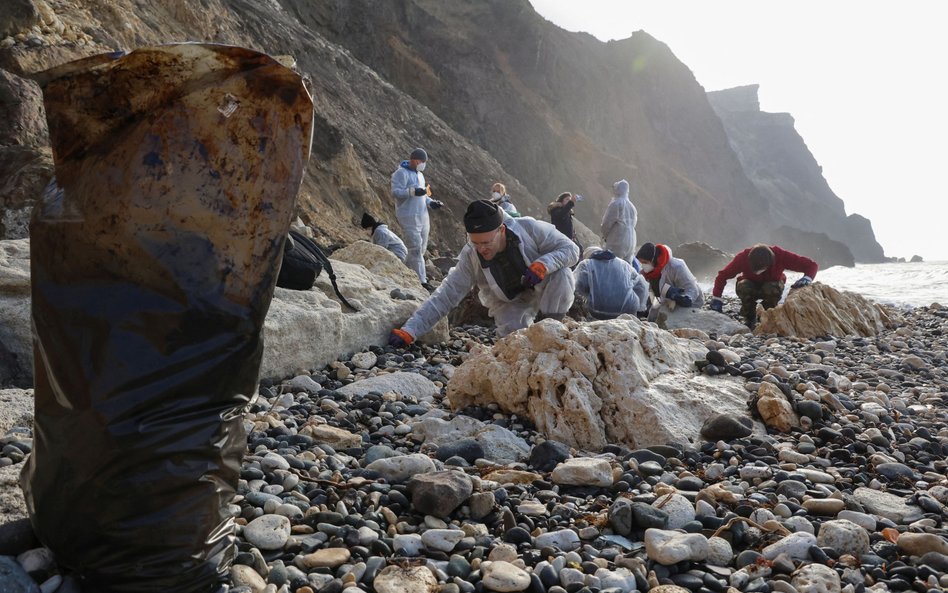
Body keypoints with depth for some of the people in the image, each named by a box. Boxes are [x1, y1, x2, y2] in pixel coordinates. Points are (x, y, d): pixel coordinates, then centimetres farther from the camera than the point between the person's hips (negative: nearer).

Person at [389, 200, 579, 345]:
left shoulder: (529, 228, -29)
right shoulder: (470, 258, -25)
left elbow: (571, 249, -22)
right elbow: (444, 297, -23)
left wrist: (542, 265, -42)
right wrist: (409, 331, -31)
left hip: (541, 286, 0)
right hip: (510, 303, 0)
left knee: (561, 273, -32)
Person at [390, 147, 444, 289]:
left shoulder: (419, 174, 20)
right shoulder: (401, 173, -8)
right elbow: (395, 192, -19)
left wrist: (431, 203, 10)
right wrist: (414, 191, -30)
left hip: (422, 216, 9)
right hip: (409, 217, -9)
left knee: (422, 248, 10)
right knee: (416, 248, -10)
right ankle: (421, 280, -8)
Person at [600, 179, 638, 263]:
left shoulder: (615, 204, -11)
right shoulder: (631, 206, 12)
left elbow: (607, 223, -11)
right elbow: (633, 223, 16)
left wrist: (604, 236, 8)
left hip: (617, 242, -8)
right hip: (631, 242, 8)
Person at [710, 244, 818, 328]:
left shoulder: (780, 256, -33)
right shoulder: (743, 257, -32)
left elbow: (811, 265, -28)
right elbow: (722, 276, -23)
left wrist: (807, 278, -49)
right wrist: (716, 299, -27)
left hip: (772, 285, 0)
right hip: (751, 285, 0)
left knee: (772, 290, -37)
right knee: (743, 287, -36)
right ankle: (749, 320, -12)